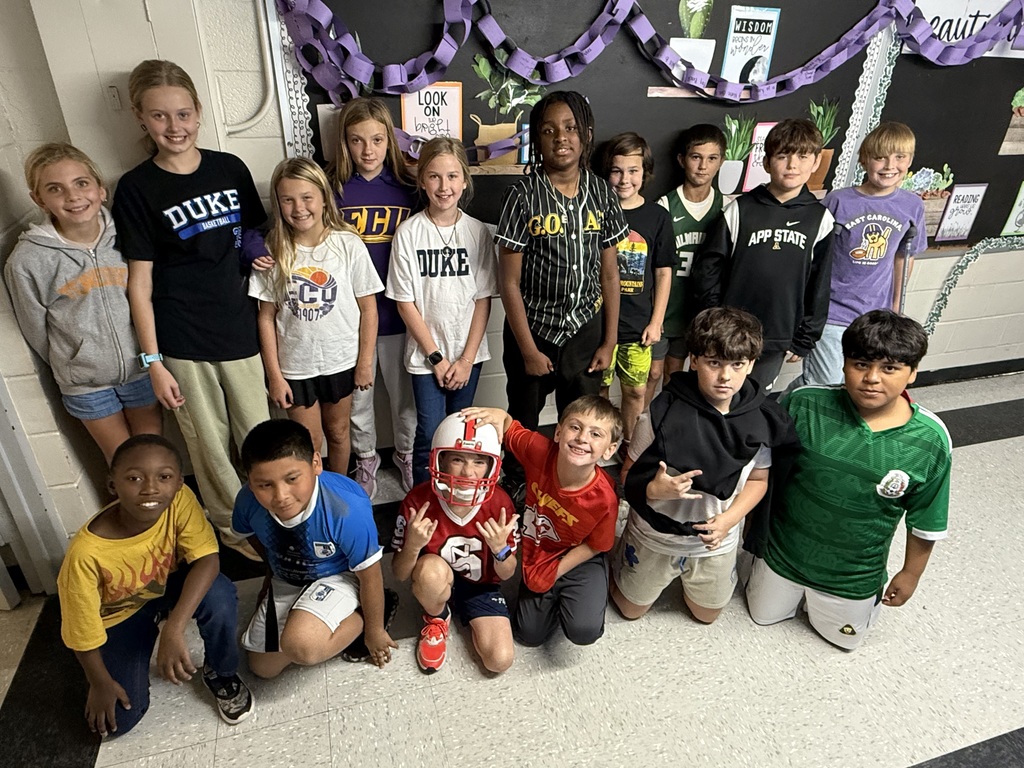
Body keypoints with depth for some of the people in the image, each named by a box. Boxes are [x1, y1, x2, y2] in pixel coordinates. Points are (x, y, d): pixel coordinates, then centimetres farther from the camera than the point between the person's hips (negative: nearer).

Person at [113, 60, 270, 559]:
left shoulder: (230, 169, 3)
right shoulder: (136, 189, -5)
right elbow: (139, 283, -5)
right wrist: (153, 362, -7)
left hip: (240, 330, 2)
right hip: (181, 342, -2)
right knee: (209, 443, 11)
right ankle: (233, 526, 32)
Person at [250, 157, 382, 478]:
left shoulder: (349, 245, -10)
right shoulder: (272, 252, -8)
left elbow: (368, 307, -5)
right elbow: (266, 316, -4)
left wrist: (365, 361, -4)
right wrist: (274, 375, -4)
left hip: (341, 360, 0)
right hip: (295, 365, 0)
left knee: (337, 432, 18)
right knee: (308, 443, 11)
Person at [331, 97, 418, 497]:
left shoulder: (407, 188, -1)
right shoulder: (333, 190, -3)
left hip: (397, 313, 0)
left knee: (404, 393, 14)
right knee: (358, 397, 14)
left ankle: (406, 454, 38)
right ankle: (366, 459, 38)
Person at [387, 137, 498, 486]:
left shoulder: (478, 232, -2)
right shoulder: (409, 232, -7)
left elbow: (483, 299, -1)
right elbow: (405, 301, -6)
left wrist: (467, 358, -6)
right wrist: (436, 356, -8)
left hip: (468, 352, 2)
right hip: (426, 354, -2)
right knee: (429, 435, -2)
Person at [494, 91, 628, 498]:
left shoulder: (601, 193, -1)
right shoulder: (522, 196, -12)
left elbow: (610, 274, 3)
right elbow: (509, 282, -11)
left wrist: (609, 342, 2)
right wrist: (529, 350, -11)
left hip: (585, 331, 3)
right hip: (532, 331, -2)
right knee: (523, 425, 17)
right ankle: (515, 490, 42)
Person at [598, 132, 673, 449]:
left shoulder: (657, 217, 1)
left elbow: (664, 273, 5)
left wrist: (656, 322, 2)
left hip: (638, 323, 2)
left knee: (637, 390, 11)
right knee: (598, 388, 8)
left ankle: (629, 444, 33)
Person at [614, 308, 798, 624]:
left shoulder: (760, 419, -18)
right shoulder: (663, 413, -27)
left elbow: (758, 479, -3)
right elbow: (629, 473, -17)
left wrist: (729, 519, -19)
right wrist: (653, 489, -39)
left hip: (717, 540, 3)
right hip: (655, 535, -2)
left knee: (707, 614, 28)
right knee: (631, 609, 21)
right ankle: (618, 563, 47)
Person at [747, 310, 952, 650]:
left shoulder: (931, 441, -21)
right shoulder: (803, 404, -25)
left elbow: (925, 521, -5)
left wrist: (910, 574, 5)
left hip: (853, 578, 0)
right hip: (783, 554, 0)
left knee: (844, 638, 24)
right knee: (764, 615, 24)